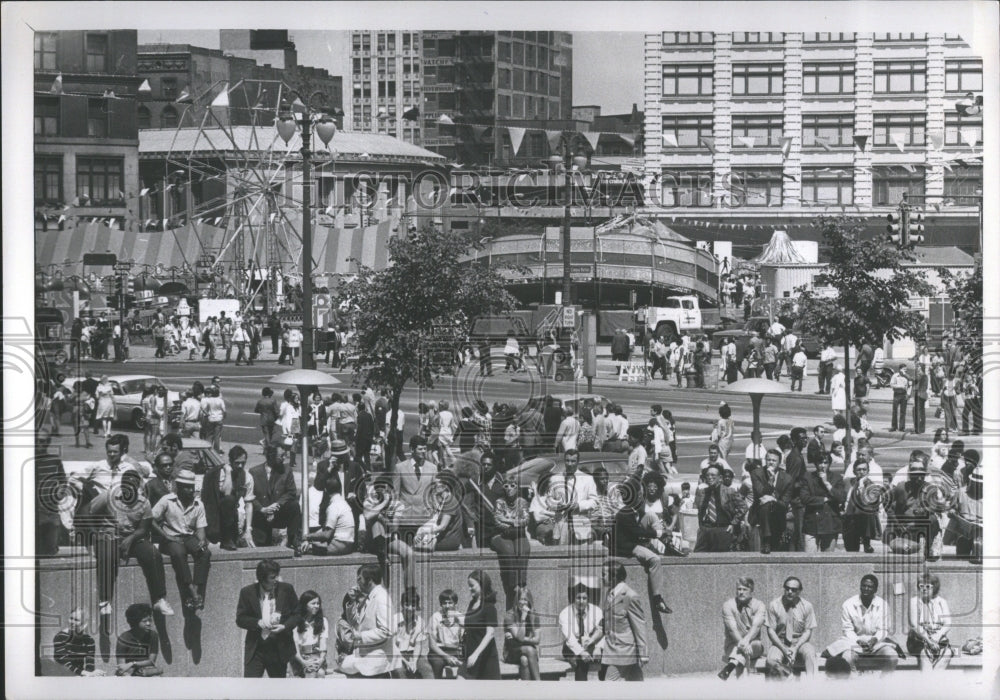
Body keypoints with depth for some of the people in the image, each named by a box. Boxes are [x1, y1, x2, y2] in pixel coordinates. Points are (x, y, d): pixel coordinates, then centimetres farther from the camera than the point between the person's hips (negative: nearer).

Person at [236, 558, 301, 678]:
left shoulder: (286, 589, -1)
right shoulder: (247, 592, -3)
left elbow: (297, 614, 6)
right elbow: (240, 619, -1)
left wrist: (284, 626, -13)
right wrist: (258, 623, -19)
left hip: (279, 649, 1)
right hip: (256, 649, -1)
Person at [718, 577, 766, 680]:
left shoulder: (759, 605, 0)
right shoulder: (728, 605, -1)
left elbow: (756, 626, -18)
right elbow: (732, 629, -15)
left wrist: (746, 640, -39)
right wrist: (741, 642, -34)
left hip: (755, 645, -1)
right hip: (733, 644, 1)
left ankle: (730, 666, -65)